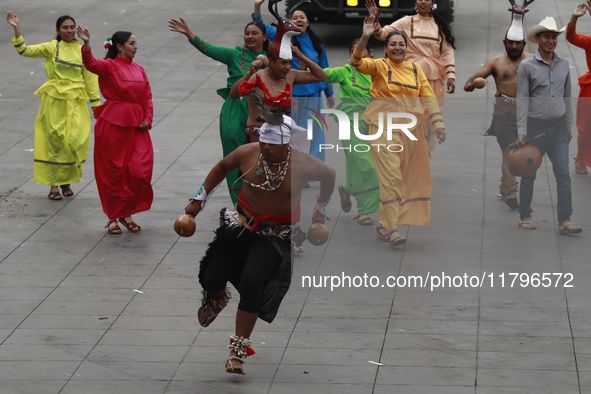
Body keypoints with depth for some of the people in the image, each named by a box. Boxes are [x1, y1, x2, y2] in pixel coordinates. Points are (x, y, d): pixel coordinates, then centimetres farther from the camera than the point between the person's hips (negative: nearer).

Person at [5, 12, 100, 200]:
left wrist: (96, 105, 6)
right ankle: (54, 184, 11)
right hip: (54, 100, -1)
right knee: (54, 141, 2)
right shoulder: (51, 48, 0)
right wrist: (17, 29, -20)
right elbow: (25, 50, -9)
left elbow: (90, 79, 8)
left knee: (75, 142, -5)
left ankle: (66, 180, 16)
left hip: (76, 103, 2)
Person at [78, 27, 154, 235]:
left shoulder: (139, 70, 12)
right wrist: (86, 44, -43)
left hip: (136, 126, 5)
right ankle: (113, 217, 16)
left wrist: (147, 119, -2)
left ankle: (126, 213, 14)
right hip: (112, 124, -5)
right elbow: (91, 64, -26)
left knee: (140, 171, -4)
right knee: (113, 172, 3)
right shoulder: (110, 66, -5)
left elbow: (147, 98, 13)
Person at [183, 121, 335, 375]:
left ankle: (238, 350, -6)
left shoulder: (302, 165, -18)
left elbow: (329, 176, 3)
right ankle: (217, 298, 40)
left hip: (275, 236, -3)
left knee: (252, 285, -20)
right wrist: (200, 199, 10)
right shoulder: (247, 153, -13)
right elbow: (222, 167, 8)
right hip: (241, 224, 3)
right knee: (211, 279, -2)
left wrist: (320, 209, 11)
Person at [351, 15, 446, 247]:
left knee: (406, 175, 8)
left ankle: (384, 223, 18)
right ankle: (390, 228, -9)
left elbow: (428, 97, 6)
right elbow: (357, 63, -19)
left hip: (409, 127, 5)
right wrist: (365, 37, -33)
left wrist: (438, 123, -4)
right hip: (384, 124, -5)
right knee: (390, 175, -10)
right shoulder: (380, 66, -2)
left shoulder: (415, 69, 9)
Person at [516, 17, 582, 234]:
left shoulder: (564, 65, 7)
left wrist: (569, 126, 12)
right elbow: (522, 100, -8)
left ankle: (564, 220, -8)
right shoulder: (527, 66, -5)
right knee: (529, 173, 6)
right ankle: (525, 216, 19)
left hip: (558, 126, 3)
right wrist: (521, 131, -13)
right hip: (535, 125, -3)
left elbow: (567, 97, 13)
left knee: (563, 172, -5)